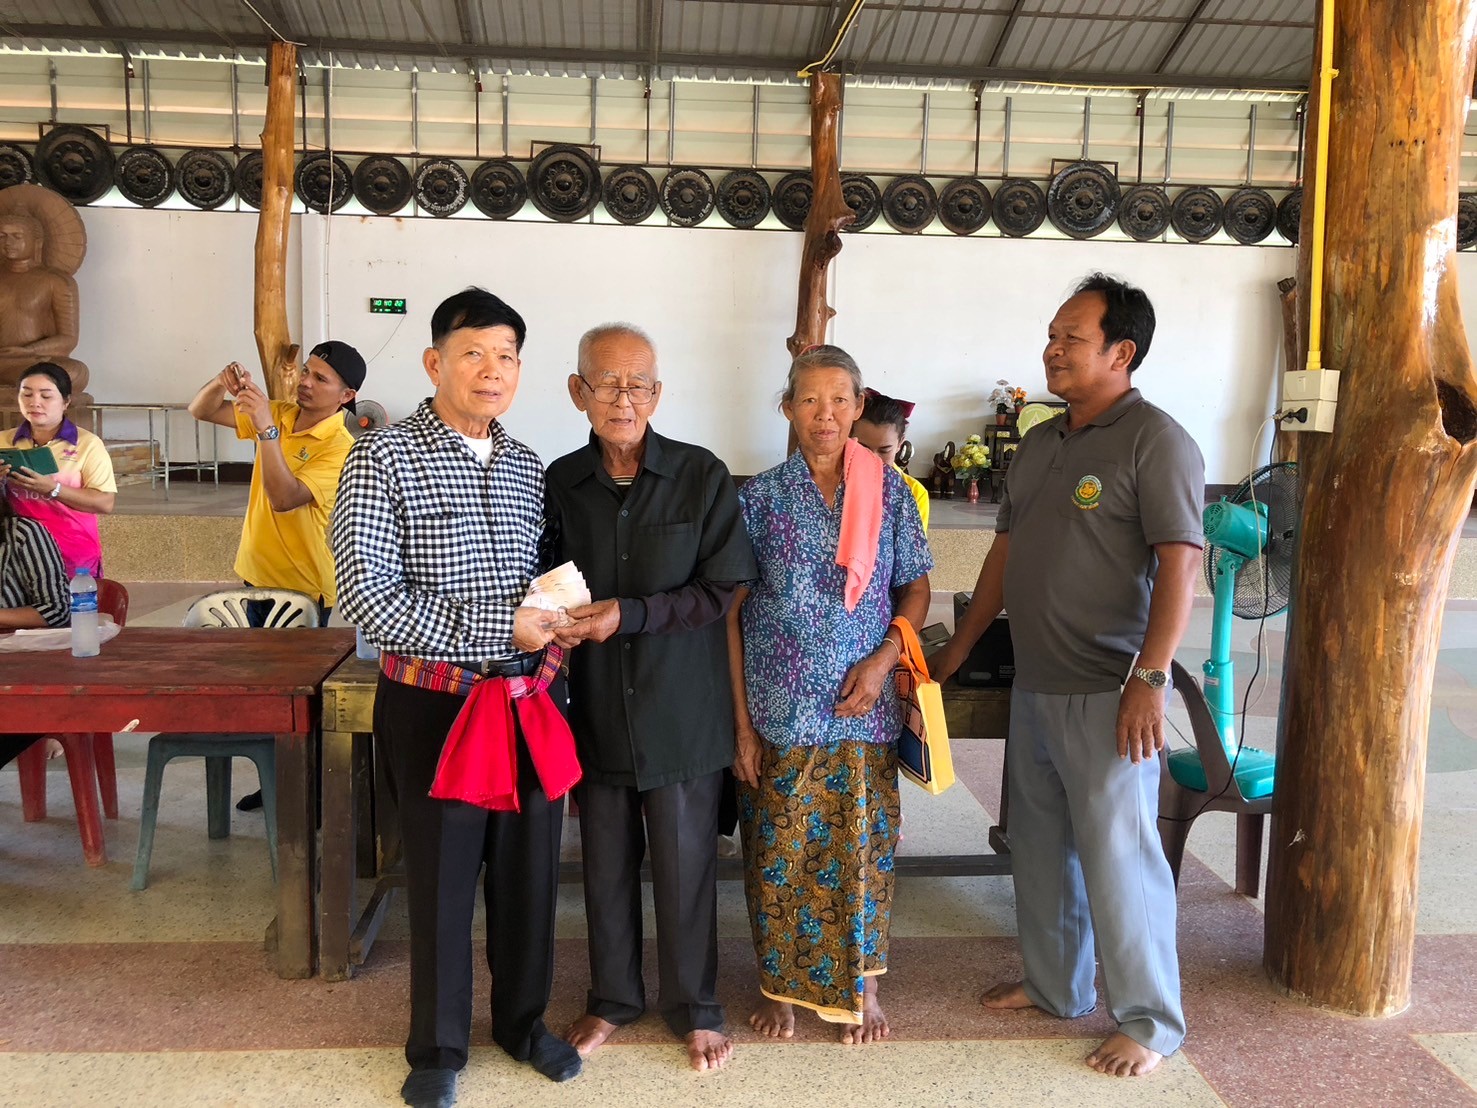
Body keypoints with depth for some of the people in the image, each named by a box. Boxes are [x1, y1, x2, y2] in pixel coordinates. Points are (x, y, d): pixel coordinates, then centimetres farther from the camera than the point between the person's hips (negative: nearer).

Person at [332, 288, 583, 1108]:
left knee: (530, 867, 15)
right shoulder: (384, 459, -9)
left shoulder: (527, 466, 8)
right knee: (441, 876, 9)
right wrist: (500, 626, -20)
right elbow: (366, 597, -17)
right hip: (435, 703, -5)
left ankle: (522, 1019, 38)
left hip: (531, 700, 5)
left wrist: (556, 612, -3)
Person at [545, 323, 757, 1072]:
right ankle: (612, 996, 37)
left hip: (682, 708, -2)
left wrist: (629, 614, -20)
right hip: (594, 707, 3)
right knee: (606, 861, 16)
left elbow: (727, 589, -11)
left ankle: (694, 1006, 31)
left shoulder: (703, 476, -9)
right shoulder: (559, 483, 0)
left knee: (686, 863, 10)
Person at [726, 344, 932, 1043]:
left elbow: (916, 591, 7)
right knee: (778, 852, 7)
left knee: (862, 849, 8)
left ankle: (860, 983, 29)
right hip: (779, 712, 0)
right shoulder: (760, 497, -3)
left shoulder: (889, 492, 1)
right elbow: (733, 611, -2)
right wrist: (741, 721, -6)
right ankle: (781, 984, 28)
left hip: (862, 709, 1)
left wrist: (882, 659, -10)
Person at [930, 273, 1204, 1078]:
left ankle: (1150, 1023, 18)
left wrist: (1149, 679, -22)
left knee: (1117, 855, 0)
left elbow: (1179, 565, -17)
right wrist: (959, 647, 20)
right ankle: (1055, 985, 34)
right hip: (1033, 686, 8)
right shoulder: (1040, 444, 13)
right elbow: (1005, 551, 18)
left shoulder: (1155, 442, -11)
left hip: (1106, 694, -8)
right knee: (1039, 844, 16)